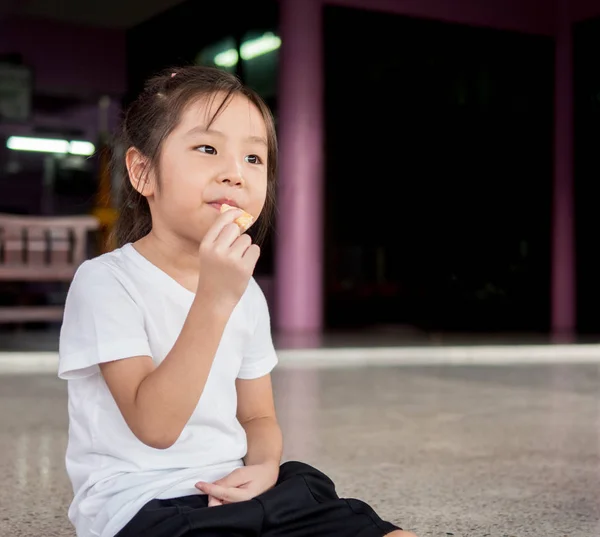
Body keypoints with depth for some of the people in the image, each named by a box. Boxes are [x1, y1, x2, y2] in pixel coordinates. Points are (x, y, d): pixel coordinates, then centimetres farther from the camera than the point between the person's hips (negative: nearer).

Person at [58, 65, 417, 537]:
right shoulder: (106, 281, -12)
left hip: (234, 492, 7)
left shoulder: (245, 293, 9)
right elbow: (155, 425, -21)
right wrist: (213, 301, -29)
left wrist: (265, 465, -8)